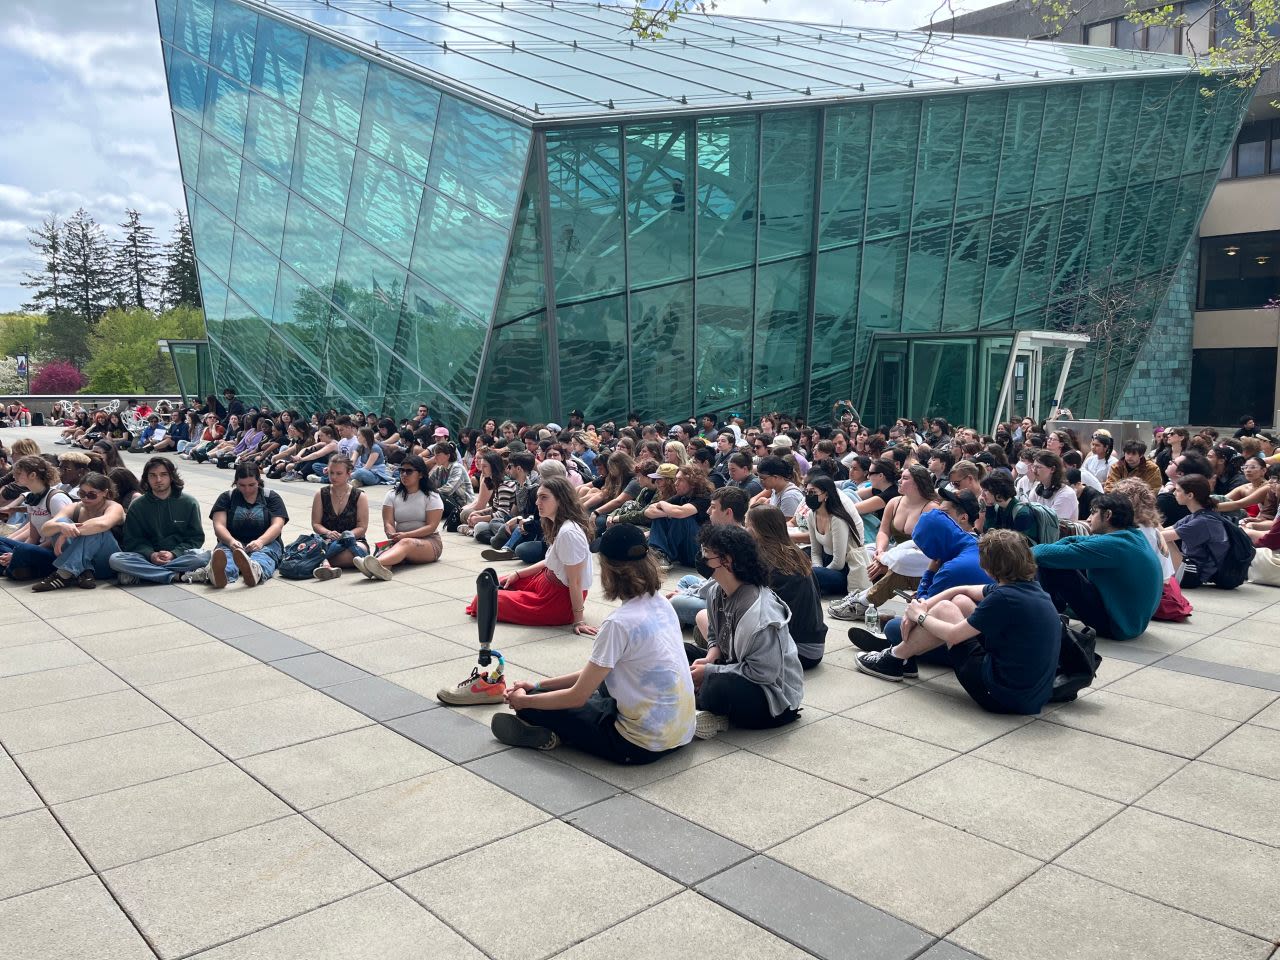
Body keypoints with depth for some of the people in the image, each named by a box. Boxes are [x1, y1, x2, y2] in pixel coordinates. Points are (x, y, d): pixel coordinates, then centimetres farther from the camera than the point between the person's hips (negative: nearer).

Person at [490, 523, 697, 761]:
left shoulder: (619, 623, -22)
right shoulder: (662, 605, 3)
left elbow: (577, 697, -13)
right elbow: (595, 671, 11)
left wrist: (524, 701, 3)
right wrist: (538, 686, 12)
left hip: (643, 745, -8)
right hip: (682, 731, 8)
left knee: (530, 703, 0)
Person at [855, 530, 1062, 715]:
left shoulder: (1004, 597, -23)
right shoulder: (1029, 586, 4)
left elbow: (953, 635, -13)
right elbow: (964, 590, 13)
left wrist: (920, 617, 5)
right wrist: (923, 607, 7)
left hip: (1003, 696, -8)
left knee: (944, 609, 3)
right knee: (960, 601, 12)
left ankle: (894, 659, 20)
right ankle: (905, 650, 28)